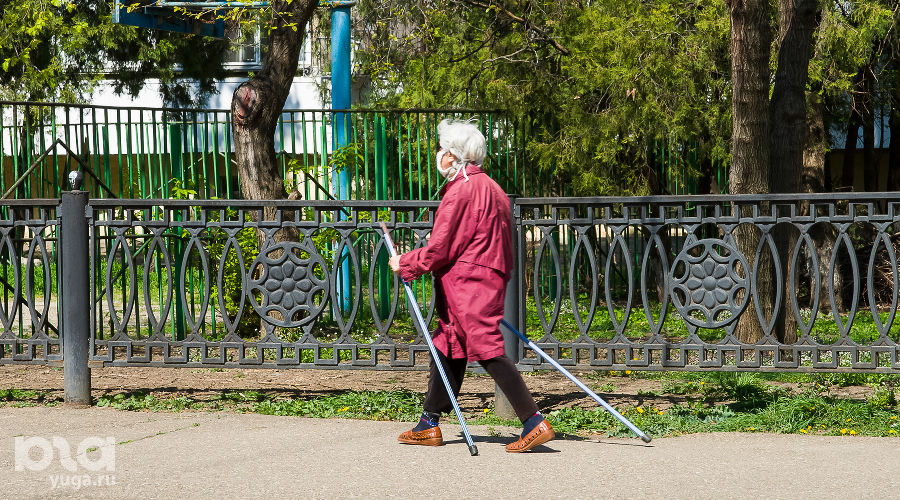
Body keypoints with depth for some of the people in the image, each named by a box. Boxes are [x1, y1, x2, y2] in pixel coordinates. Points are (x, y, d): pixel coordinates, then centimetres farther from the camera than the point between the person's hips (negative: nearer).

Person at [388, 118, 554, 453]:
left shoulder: (461, 191, -15)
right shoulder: (490, 188, 16)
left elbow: (439, 249, -14)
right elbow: (501, 244, 22)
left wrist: (405, 264, 0)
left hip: (468, 283, -10)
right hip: (490, 280, 10)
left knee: (488, 350, -12)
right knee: (447, 349, 15)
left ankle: (534, 423, -17)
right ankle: (429, 426, 22)